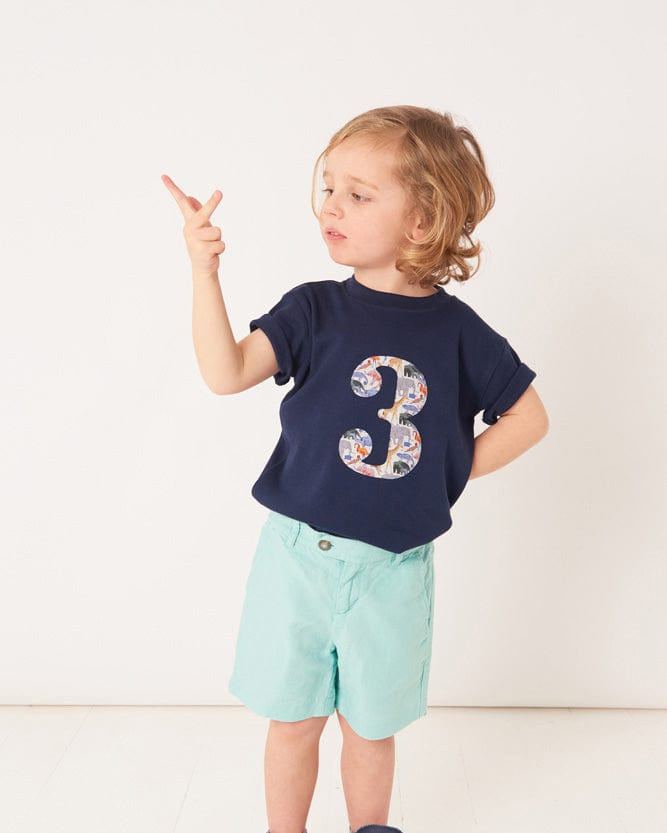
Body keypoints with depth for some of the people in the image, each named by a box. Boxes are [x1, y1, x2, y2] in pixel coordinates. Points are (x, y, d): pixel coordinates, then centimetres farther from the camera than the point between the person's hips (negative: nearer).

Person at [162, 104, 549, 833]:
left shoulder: (457, 330, -5)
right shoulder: (315, 309, -5)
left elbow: (529, 417, 5)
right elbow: (226, 373, -18)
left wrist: (450, 471, -2)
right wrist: (204, 269, -26)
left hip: (393, 569, 0)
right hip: (299, 554, 0)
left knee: (371, 727, 19)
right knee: (293, 720, 16)